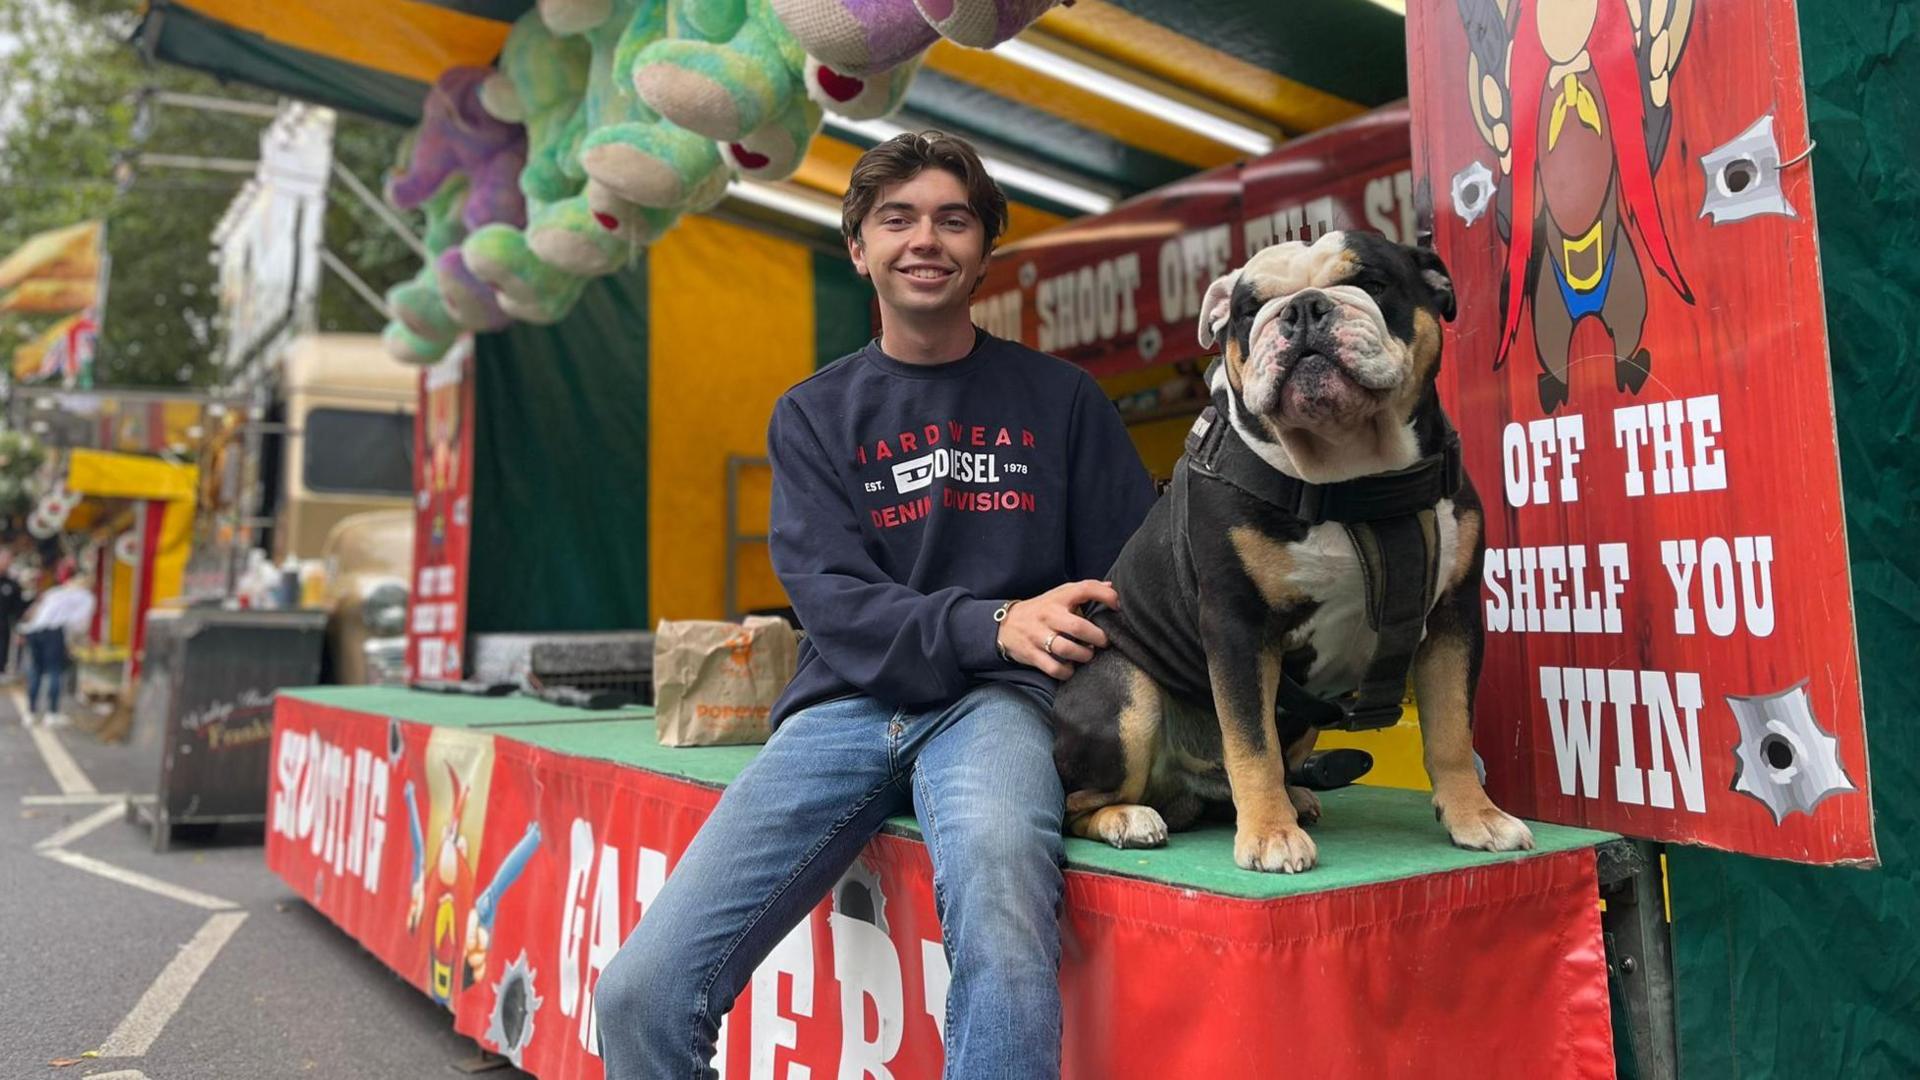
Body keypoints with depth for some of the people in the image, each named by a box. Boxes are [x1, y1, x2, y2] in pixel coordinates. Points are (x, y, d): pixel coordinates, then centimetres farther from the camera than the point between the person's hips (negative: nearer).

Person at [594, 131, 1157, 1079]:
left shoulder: (1059, 398, 11)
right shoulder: (813, 414, 12)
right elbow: (832, 600, -2)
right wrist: (994, 624, -19)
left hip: (995, 700, -1)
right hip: (848, 705, 2)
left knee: (998, 885, -39)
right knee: (639, 993, -13)